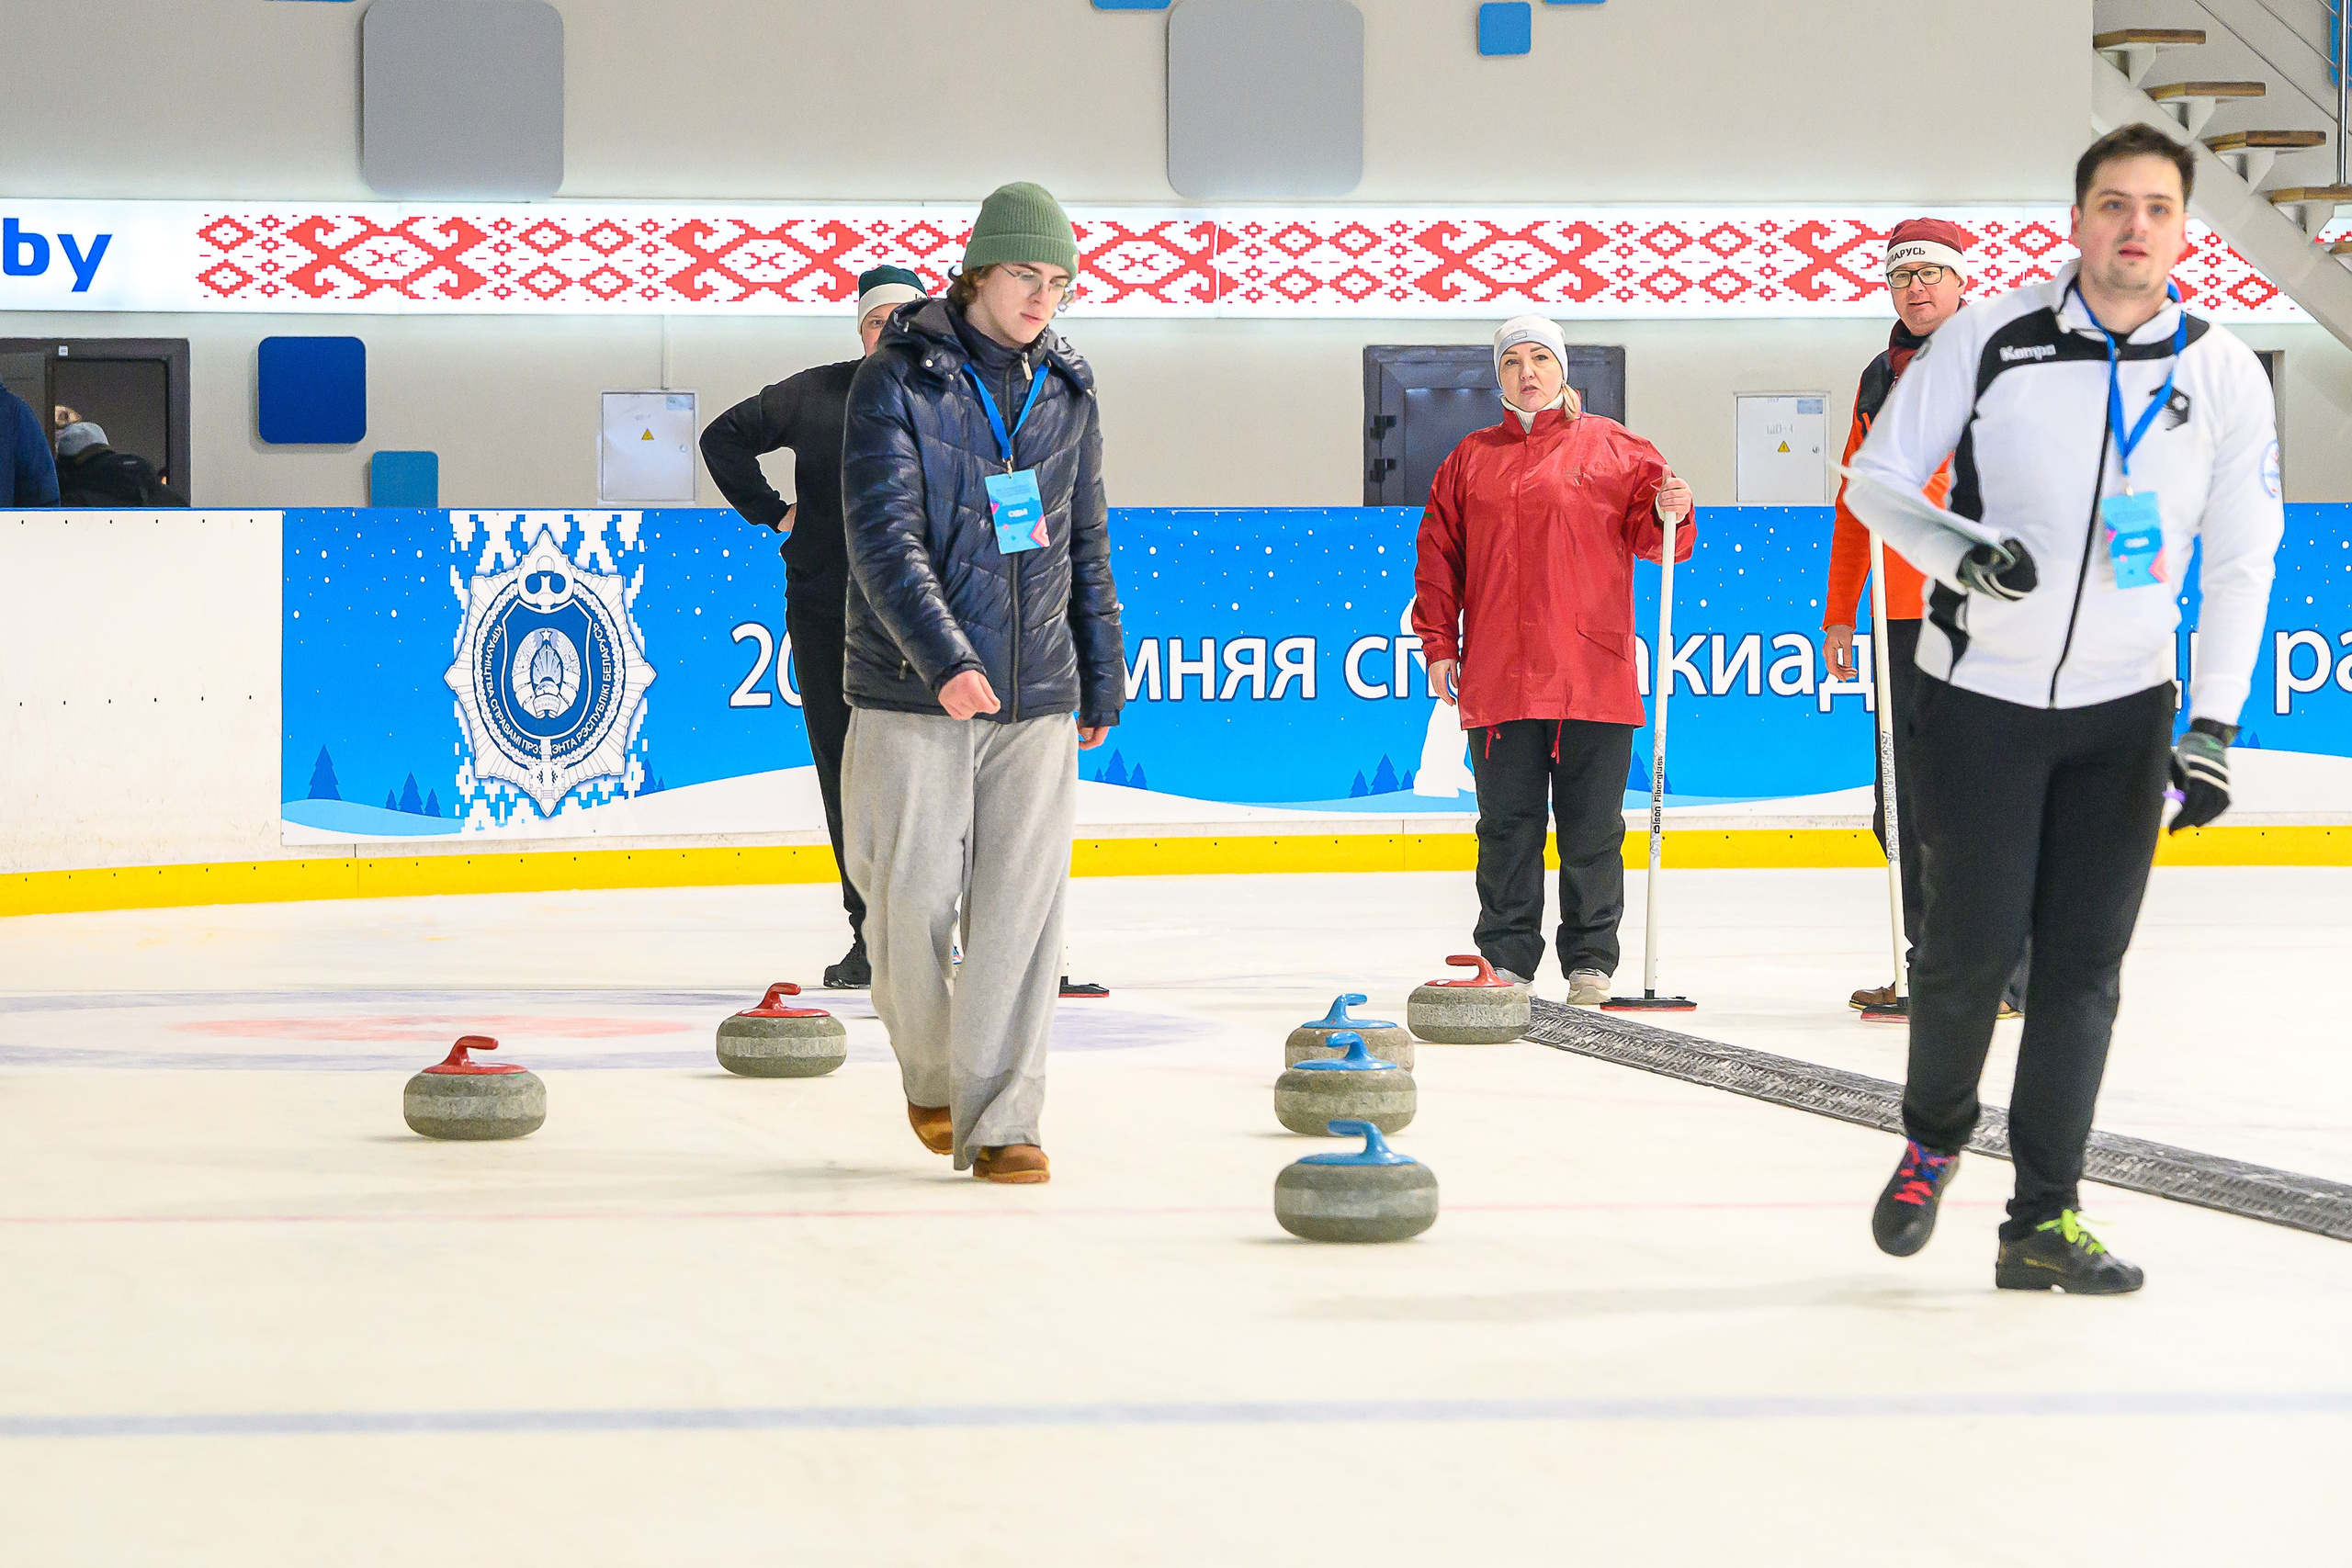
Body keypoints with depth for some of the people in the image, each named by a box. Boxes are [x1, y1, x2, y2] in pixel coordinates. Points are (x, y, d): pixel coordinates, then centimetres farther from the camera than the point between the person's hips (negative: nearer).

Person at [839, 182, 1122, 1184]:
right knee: (913, 902, 0)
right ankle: (928, 1071, 27)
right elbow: (884, 538, -16)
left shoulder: (1065, 392, 10)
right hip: (911, 696, -3)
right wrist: (944, 657, -28)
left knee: (1019, 908, -4)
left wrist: (1103, 681, 18)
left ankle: (997, 1120, 0)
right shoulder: (899, 379, -6)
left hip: (1035, 698, 3)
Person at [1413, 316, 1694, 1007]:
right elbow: (1439, 555, 12)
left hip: (1592, 676, -2)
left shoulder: (1610, 448, 7)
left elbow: (1650, 534, 5)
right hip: (1498, 678, 2)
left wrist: (1669, 513, -18)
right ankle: (1506, 957, 12)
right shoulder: (1471, 458, 13)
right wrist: (1439, 646, 5)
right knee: (1507, 824, 4)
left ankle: (1590, 964, 9)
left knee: (1592, 827, 0)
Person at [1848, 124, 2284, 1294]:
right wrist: (1960, 551, -21)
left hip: (2124, 712, 2)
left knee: (2084, 963, 1)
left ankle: (2043, 1222, 7)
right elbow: (1877, 477, -2)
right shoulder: (1989, 339, -9)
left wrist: (2214, 725, -4)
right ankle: (1932, 1142, 29)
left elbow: (2241, 560, 2)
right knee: (1971, 946, 0)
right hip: (1979, 698, -2)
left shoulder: (2225, 375, -3)